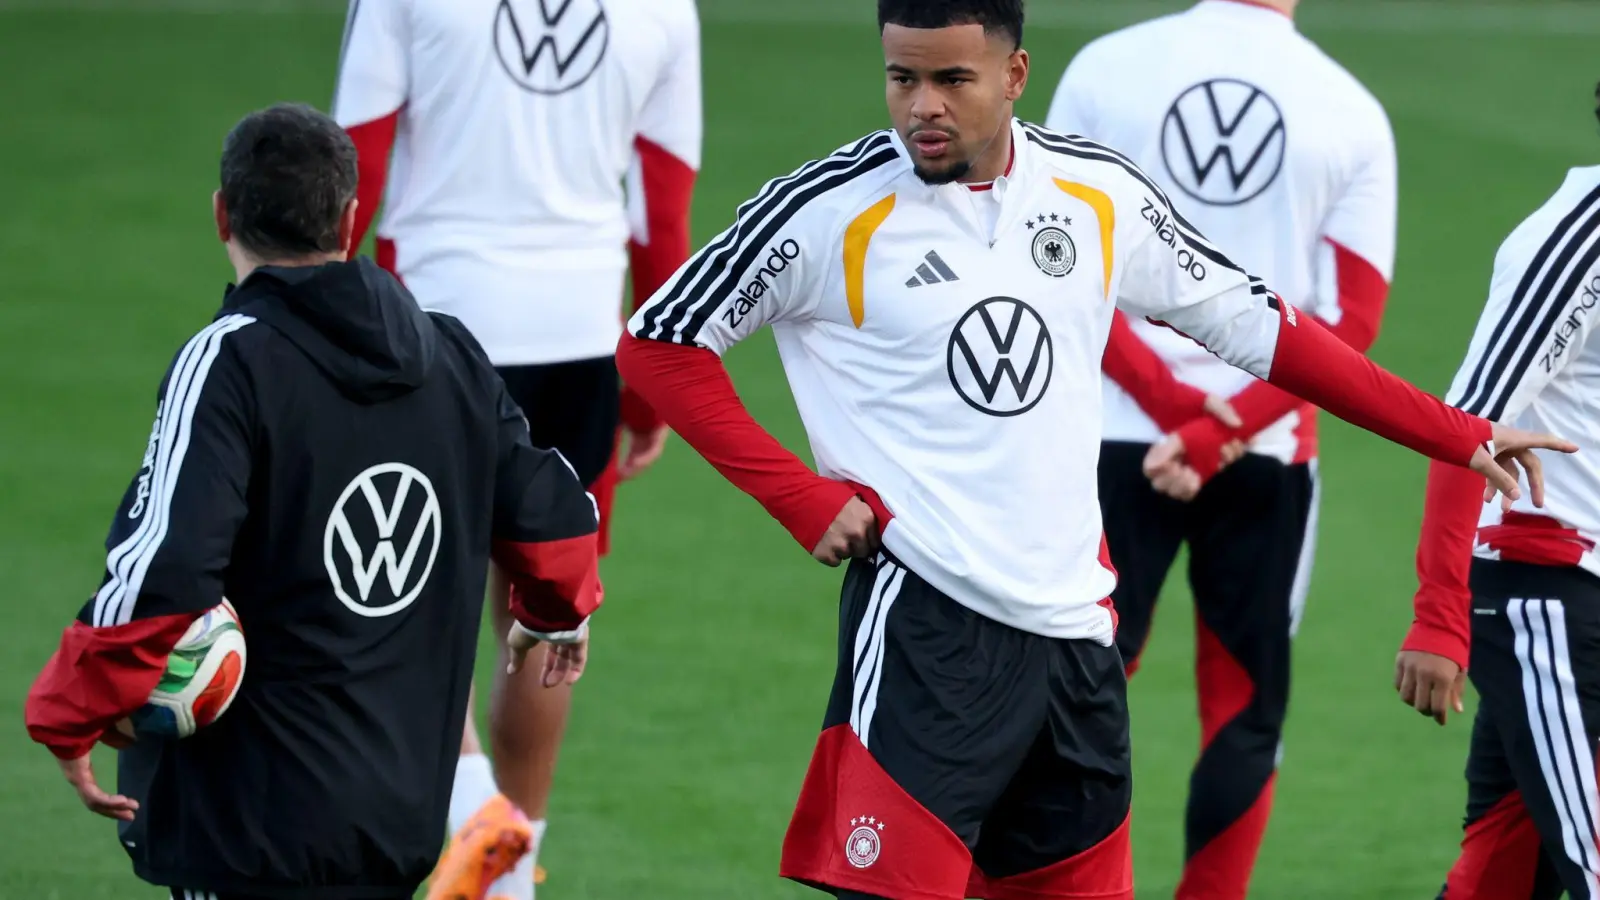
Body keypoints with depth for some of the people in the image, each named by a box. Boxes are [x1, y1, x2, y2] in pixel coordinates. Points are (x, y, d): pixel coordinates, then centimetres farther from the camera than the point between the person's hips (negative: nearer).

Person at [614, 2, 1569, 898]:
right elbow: (658, 344, 0)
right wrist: (806, 499, -7)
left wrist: (1458, 435, 15)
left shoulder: (1099, 193, 7)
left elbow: (1264, 329, 16)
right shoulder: (834, 211, -6)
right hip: (926, 623, -5)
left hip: (1074, 631, 5)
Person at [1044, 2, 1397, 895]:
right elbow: (1351, 322, -5)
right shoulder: (1353, 116, -1)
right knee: (1246, 712, 9)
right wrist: (1223, 430, -11)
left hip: (1116, 441, 0)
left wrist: (1176, 410, -9)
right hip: (1270, 455, 0)